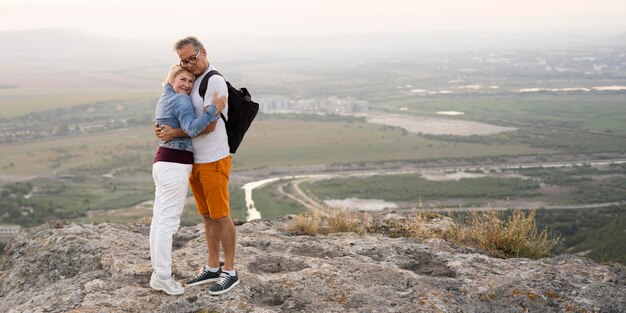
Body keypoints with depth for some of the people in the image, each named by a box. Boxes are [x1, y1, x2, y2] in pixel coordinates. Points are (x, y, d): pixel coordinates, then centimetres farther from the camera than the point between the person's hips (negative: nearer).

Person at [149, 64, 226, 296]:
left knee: (160, 219, 9)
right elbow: (192, 129, -26)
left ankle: (158, 272, 14)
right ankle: (163, 276, -2)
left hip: (162, 161, 10)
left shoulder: (165, 99, 18)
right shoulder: (181, 100, -11)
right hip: (175, 165, -10)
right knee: (168, 221, -6)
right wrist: (214, 110, -30)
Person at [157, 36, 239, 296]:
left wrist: (174, 133, -14)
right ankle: (212, 268, 23)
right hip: (196, 160, 9)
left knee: (221, 216, -1)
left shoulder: (214, 81, -15)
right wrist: (165, 126, 0)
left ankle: (230, 272, 10)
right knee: (207, 216, 14)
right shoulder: (196, 81, 14)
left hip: (214, 160, -9)